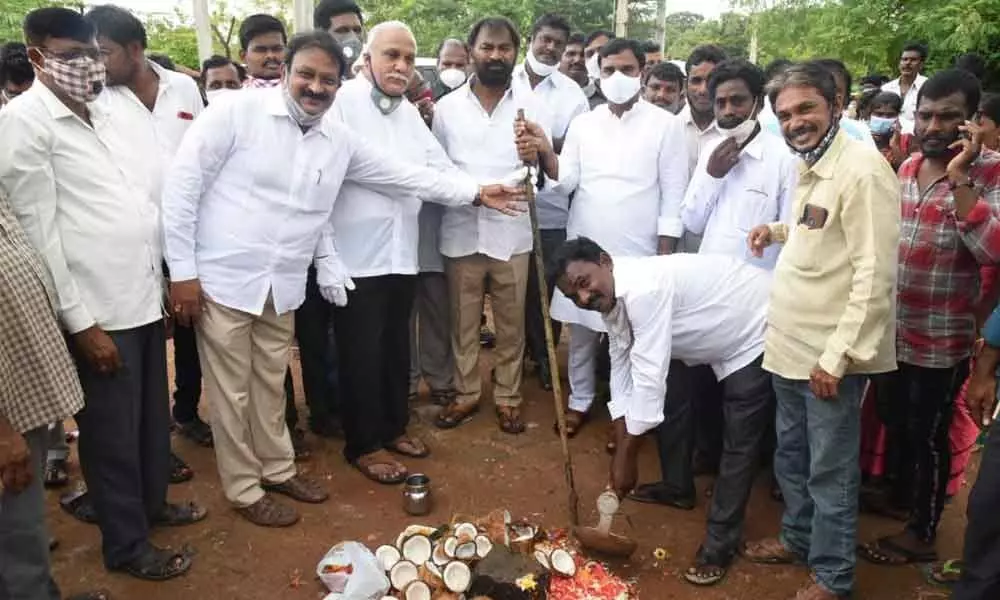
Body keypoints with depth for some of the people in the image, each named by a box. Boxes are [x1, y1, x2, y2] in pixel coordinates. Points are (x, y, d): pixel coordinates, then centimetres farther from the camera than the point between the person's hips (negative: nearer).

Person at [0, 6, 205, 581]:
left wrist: (165, 283, 13)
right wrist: (80, 322, -14)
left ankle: (153, 501, 41)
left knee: (153, 415, 20)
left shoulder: (110, 114, 10)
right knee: (111, 430, 8)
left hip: (145, 299, 7)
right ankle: (126, 544, 26)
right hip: (98, 312, -6)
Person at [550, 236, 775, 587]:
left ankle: (719, 545, 6)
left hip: (761, 332, -9)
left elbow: (649, 377, -34)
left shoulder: (644, 289, -35)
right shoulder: (612, 301, -4)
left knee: (740, 442, -6)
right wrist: (621, 454, -6)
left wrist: (628, 456, -25)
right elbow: (622, 374, -2)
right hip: (724, 340, 9)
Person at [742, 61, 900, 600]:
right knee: (791, 454, 22)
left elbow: (875, 275, -21)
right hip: (790, 345, 9)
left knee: (829, 470, 5)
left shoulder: (862, 169, -18)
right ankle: (797, 537, 41)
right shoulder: (811, 167, 10)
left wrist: (838, 355, -22)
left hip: (830, 354, -8)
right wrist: (779, 231, 8)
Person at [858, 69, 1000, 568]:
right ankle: (899, 495, 47)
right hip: (893, 329, 6)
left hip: (941, 339, -6)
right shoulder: (907, 167, 5)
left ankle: (921, 533, 27)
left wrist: (959, 177, -30)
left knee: (928, 434, 8)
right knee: (896, 422, 23)